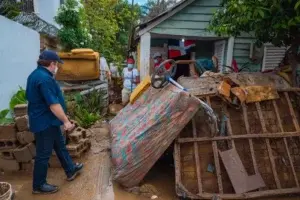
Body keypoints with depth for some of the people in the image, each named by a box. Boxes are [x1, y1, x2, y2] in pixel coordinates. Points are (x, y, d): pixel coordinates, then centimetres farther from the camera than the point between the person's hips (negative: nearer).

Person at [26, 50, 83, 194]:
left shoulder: (35, 74, 10)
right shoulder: (45, 78, -24)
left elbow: (32, 97, 21)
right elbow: (53, 104, -27)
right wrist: (66, 121, -19)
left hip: (46, 120, 11)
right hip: (45, 122, -11)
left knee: (60, 146, 20)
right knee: (43, 154, 3)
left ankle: (71, 170, 35)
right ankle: (38, 186, 20)